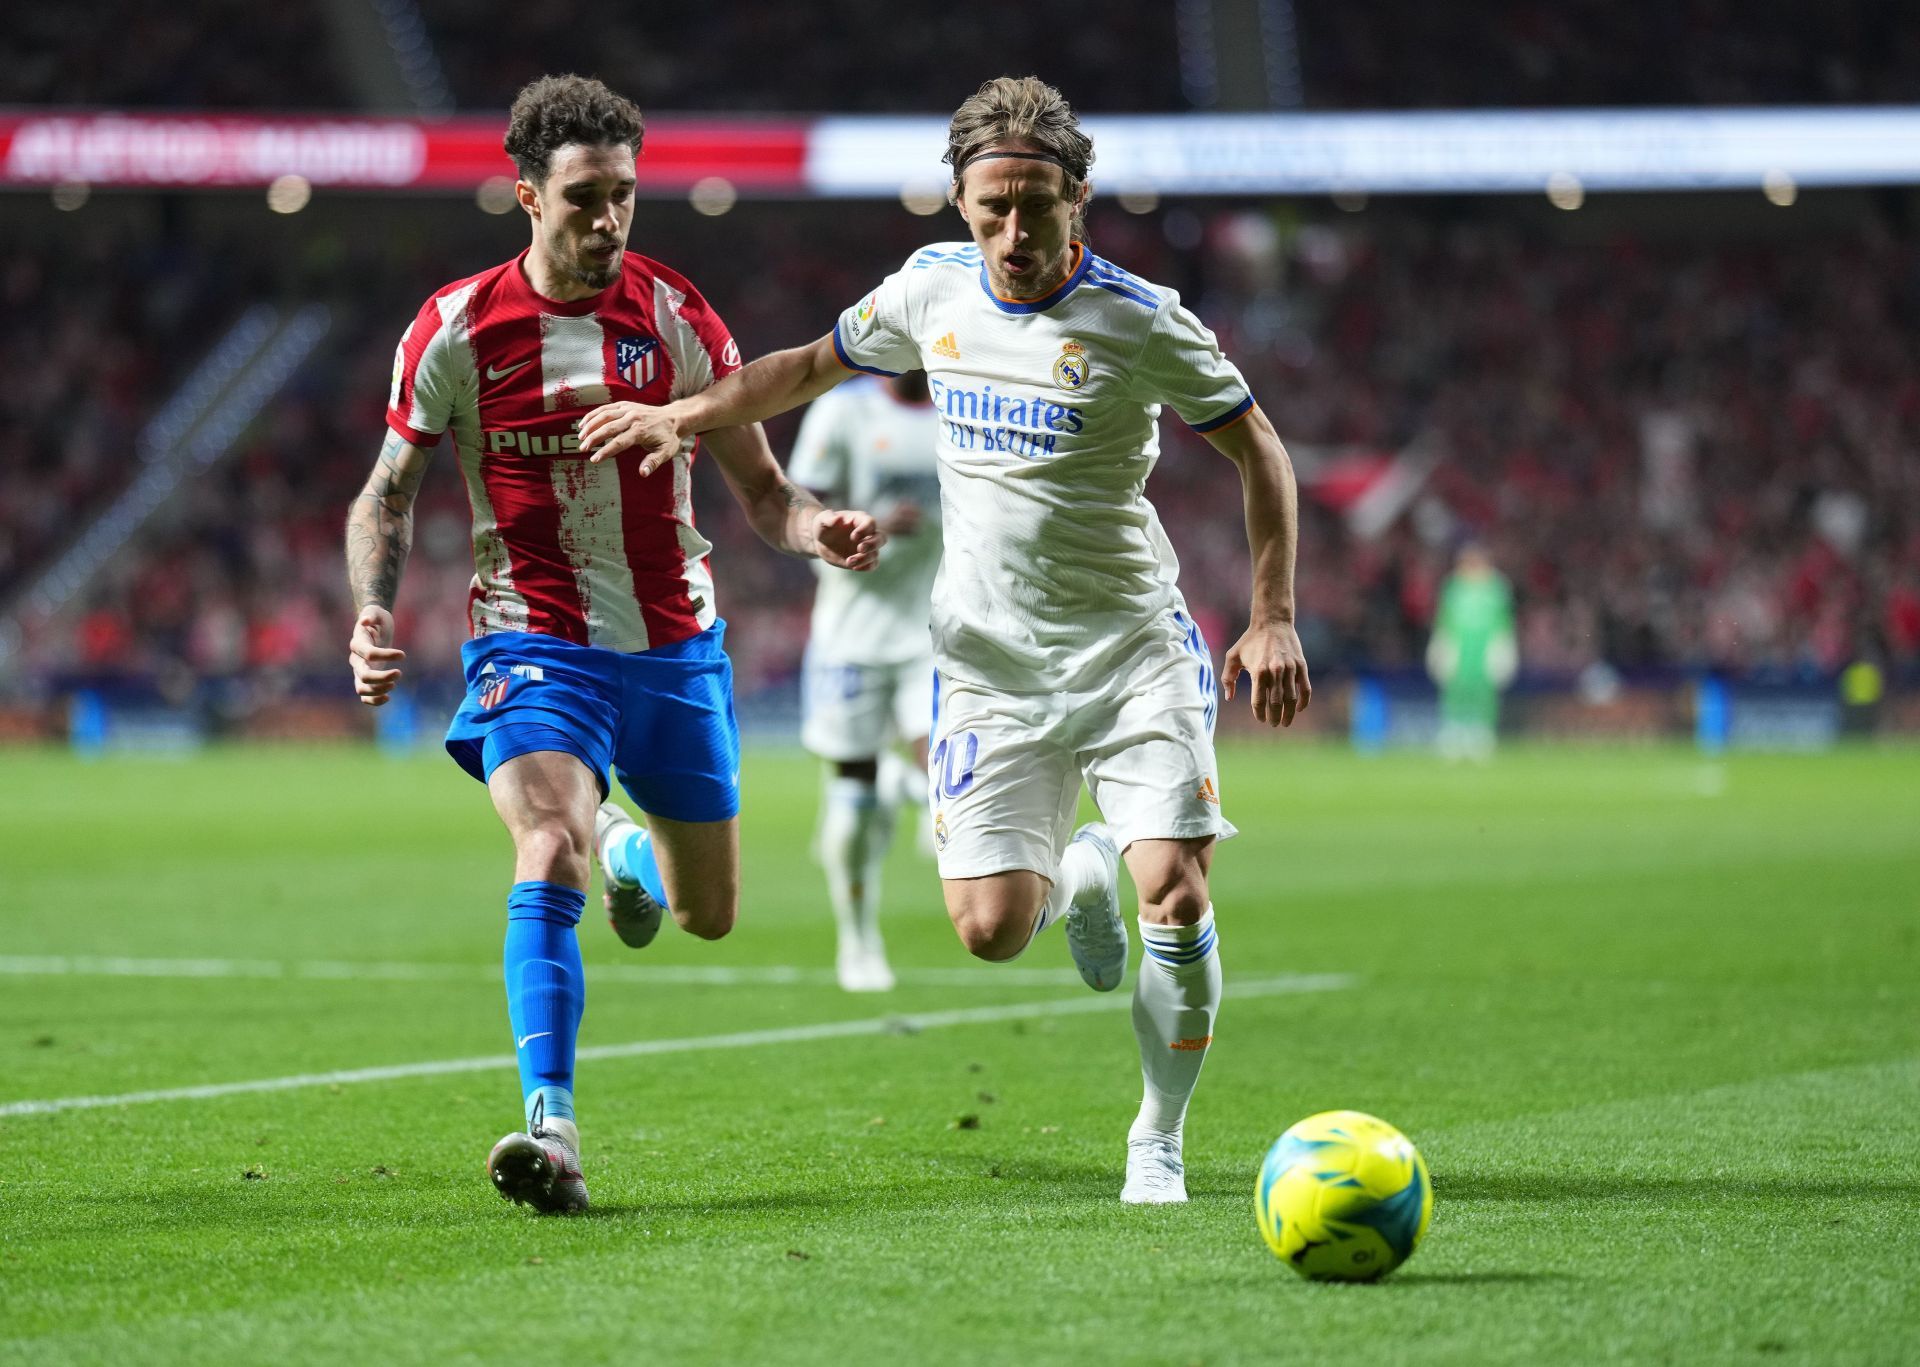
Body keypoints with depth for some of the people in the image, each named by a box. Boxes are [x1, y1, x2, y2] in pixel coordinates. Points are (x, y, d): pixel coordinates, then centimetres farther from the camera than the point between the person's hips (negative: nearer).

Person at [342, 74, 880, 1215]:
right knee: (550, 853, -29)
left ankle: (637, 852, 52)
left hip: (678, 649, 3)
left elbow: (759, 486, 2)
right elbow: (389, 493, 3)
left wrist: (821, 530, -21)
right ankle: (553, 1129, -29)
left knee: (710, 914, 14)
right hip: (536, 645, -3)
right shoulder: (458, 329, -7)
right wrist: (374, 613, -15)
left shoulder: (675, 317, -3)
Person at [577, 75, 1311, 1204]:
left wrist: (1273, 620, -8)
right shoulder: (932, 288, 1)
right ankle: (1079, 877, 29)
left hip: (1133, 649, -3)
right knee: (990, 928, -10)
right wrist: (686, 414, 14)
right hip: (991, 666, 3)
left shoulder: (1138, 320, -11)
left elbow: (1260, 451, -1)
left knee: (1177, 894, -16)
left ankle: (1161, 1135, 7)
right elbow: (818, 364, 22)